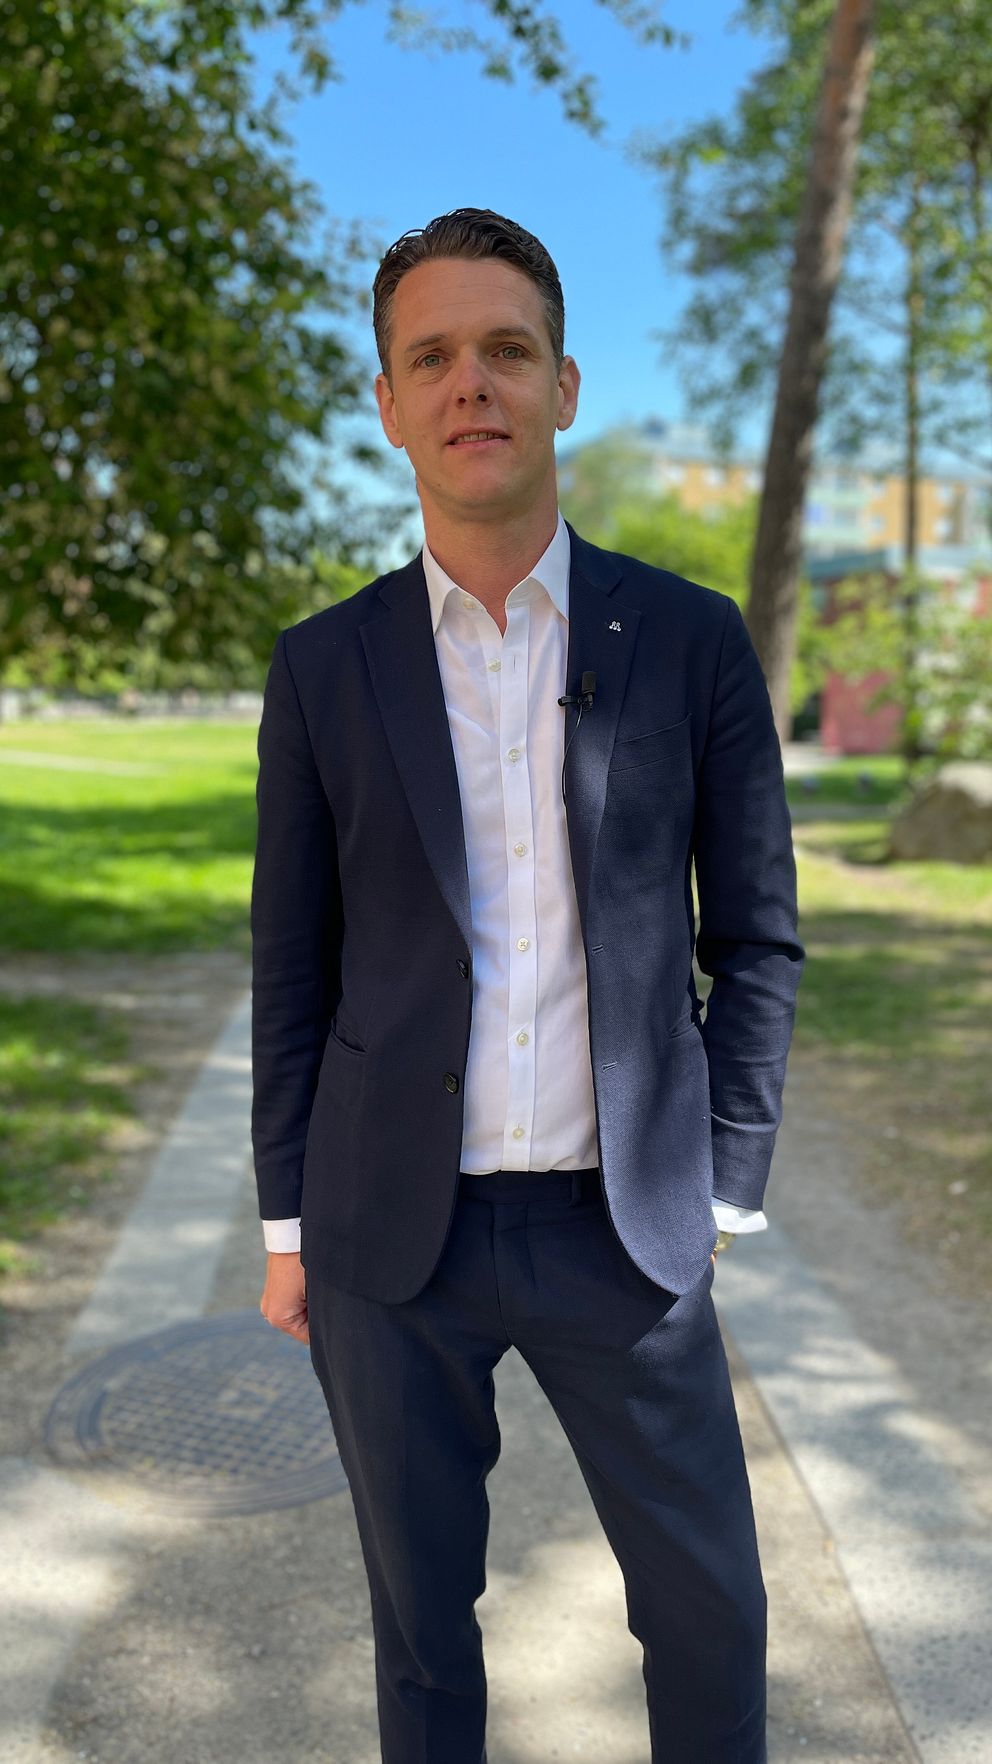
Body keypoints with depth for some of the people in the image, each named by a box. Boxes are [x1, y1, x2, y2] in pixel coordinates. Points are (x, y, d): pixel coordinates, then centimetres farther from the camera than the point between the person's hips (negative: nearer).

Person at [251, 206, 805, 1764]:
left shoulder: (693, 641, -2)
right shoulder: (325, 668, 0)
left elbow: (755, 942, 3)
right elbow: (292, 967, 4)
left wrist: (724, 1196, -1)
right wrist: (289, 1226, 5)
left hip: (622, 1227, 0)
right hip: (394, 1230, 1)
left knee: (710, 1612, 12)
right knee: (420, 1614, 17)